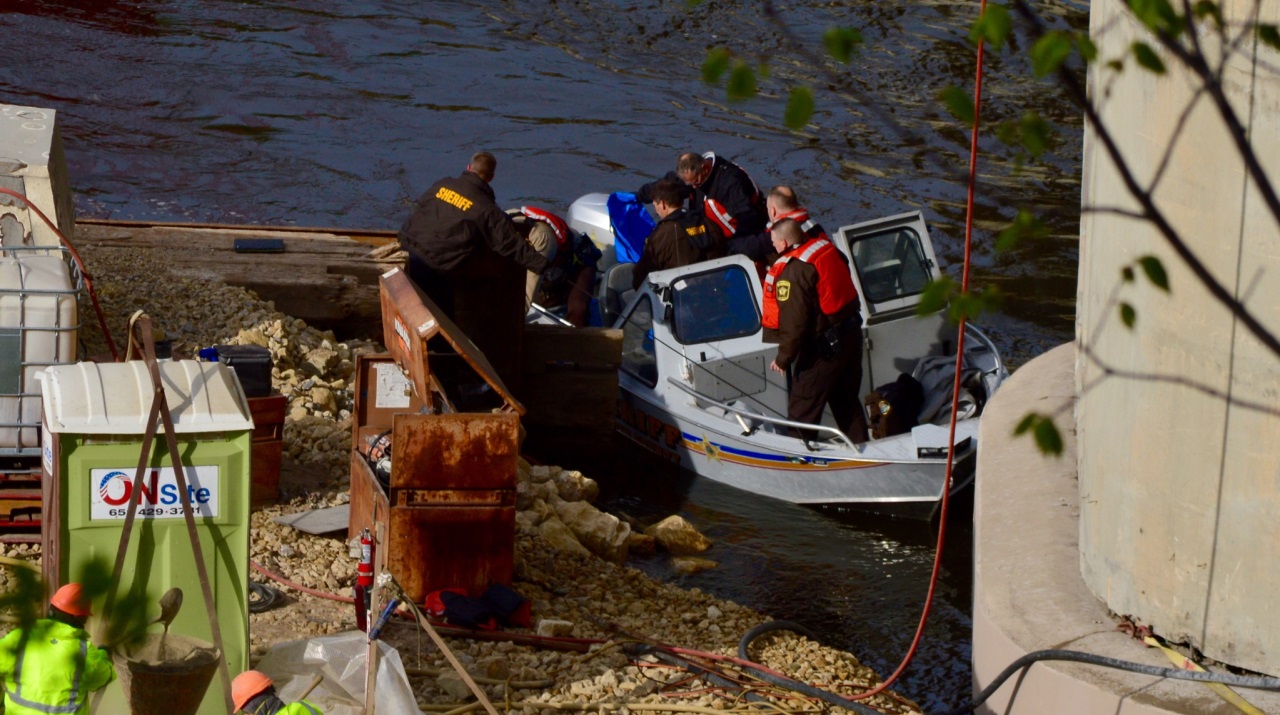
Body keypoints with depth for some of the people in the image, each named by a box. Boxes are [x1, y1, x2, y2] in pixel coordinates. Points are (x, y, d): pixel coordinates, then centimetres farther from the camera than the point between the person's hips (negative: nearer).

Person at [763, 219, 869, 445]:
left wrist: (784, 358, -12)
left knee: (802, 404, 2)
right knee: (847, 399, 22)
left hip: (823, 347, -9)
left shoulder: (791, 272, -22)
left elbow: (793, 323, -22)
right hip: (852, 333, 9)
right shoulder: (827, 249, 3)